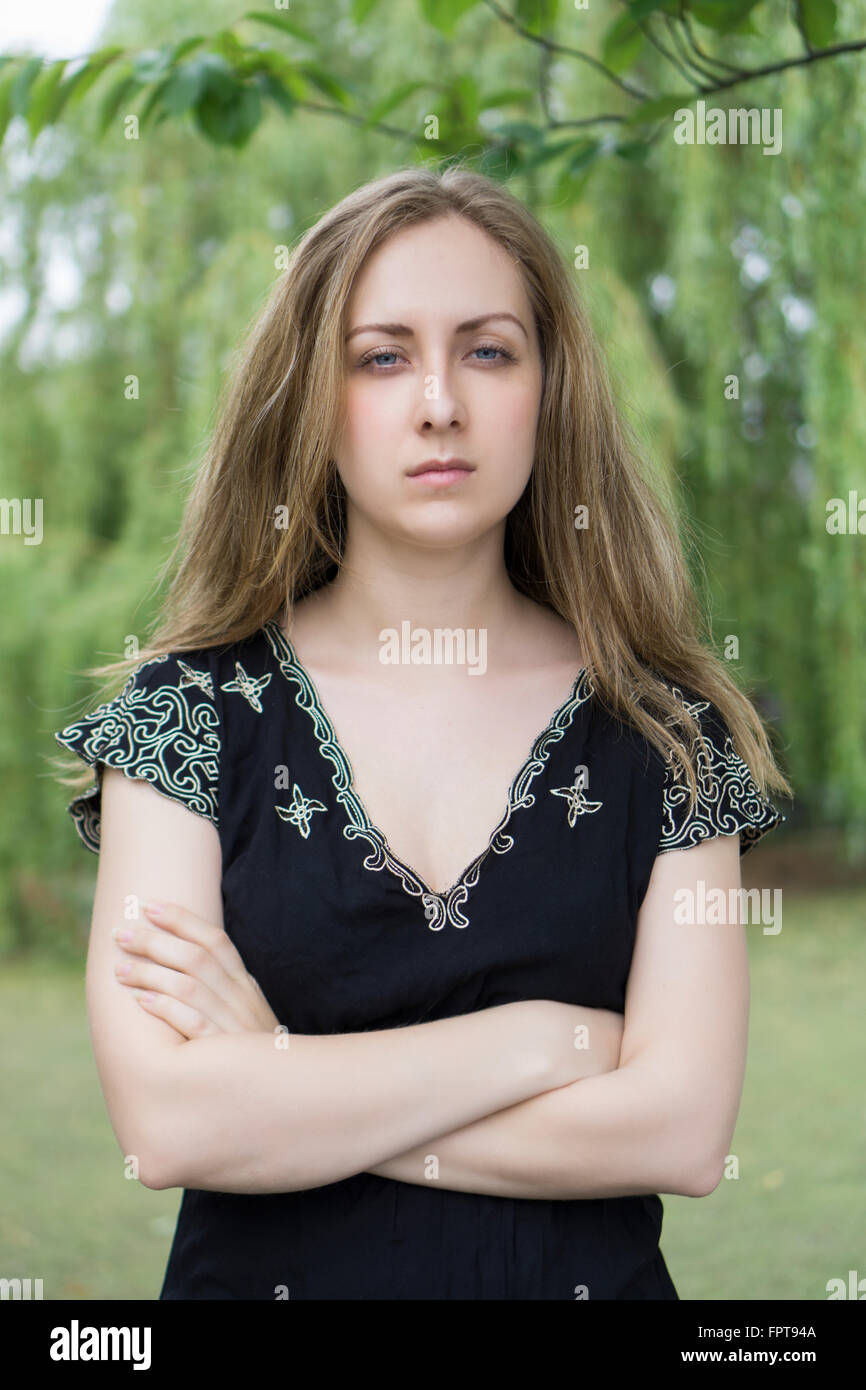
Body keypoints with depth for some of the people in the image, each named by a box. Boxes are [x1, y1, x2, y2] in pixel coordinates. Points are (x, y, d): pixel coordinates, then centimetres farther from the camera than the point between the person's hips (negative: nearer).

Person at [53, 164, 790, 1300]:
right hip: (257, 1274, 0)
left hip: (587, 1277, 1)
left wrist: (282, 1077, -17)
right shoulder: (189, 707, -7)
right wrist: (550, 1038, -17)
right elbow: (163, 1121, -17)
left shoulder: (668, 728, -5)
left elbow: (684, 1130, -15)